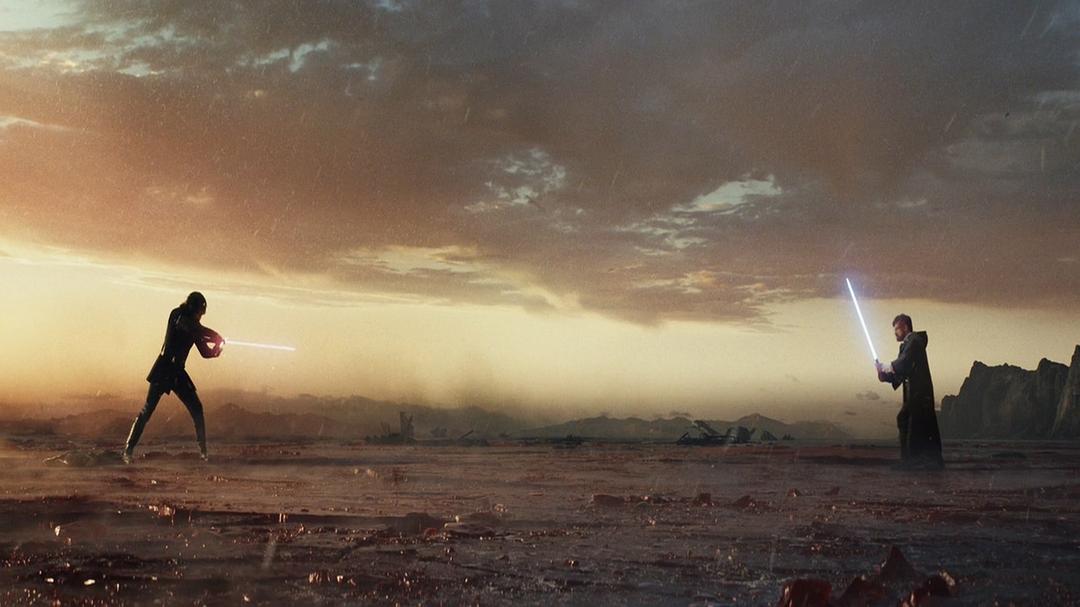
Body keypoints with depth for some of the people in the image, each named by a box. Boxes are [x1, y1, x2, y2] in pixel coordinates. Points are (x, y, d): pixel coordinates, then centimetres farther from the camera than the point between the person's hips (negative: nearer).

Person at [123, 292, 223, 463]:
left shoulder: (193, 326, 9)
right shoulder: (177, 315, -10)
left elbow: (206, 352, 10)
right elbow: (198, 330, -28)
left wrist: (217, 348, -11)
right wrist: (217, 338, -17)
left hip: (178, 372, 7)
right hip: (163, 369, -7)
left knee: (196, 409, 1)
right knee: (148, 409, -8)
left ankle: (203, 450, 9)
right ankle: (129, 449, -3)